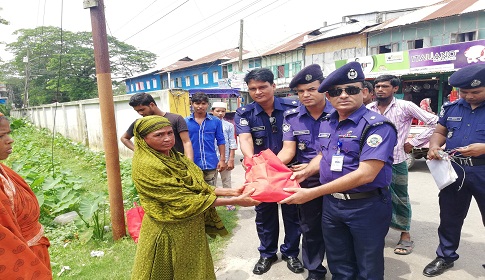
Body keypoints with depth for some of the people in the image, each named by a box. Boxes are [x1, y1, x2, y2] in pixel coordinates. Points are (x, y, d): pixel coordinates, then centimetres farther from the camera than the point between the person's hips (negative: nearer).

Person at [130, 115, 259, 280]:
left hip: (191, 229, 7)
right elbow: (184, 200, -25)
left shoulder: (175, 157, 2)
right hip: (169, 234, -7)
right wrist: (235, 202, -23)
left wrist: (231, 191, -10)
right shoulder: (146, 167, -23)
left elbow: (199, 186, 4)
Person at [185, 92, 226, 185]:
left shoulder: (216, 121, 1)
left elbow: (220, 141, 5)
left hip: (211, 163, 0)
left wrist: (222, 159, 1)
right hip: (192, 164, 0)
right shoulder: (185, 122, 0)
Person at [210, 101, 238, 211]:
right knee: (212, 182, 13)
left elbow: (232, 144, -2)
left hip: (225, 158, 0)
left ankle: (229, 202, 25)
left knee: (226, 181, 13)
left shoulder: (229, 126, -3)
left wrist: (231, 159, -5)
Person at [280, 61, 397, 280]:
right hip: (331, 203, 6)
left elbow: (365, 174, -28)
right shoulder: (327, 124, 3)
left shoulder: (377, 126, -19)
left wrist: (311, 194, -30)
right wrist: (306, 172, -4)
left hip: (366, 207, -6)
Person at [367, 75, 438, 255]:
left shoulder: (405, 107, -6)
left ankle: (405, 235, 27)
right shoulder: (368, 109, 3)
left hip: (396, 161, -3)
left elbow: (434, 123, -3)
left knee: (400, 199, 10)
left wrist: (413, 143, -4)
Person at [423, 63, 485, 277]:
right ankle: (445, 257, 34)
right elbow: (439, 132, 12)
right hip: (454, 170, 4)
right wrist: (434, 146, -9)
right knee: (449, 217, 15)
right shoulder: (451, 108, 4)